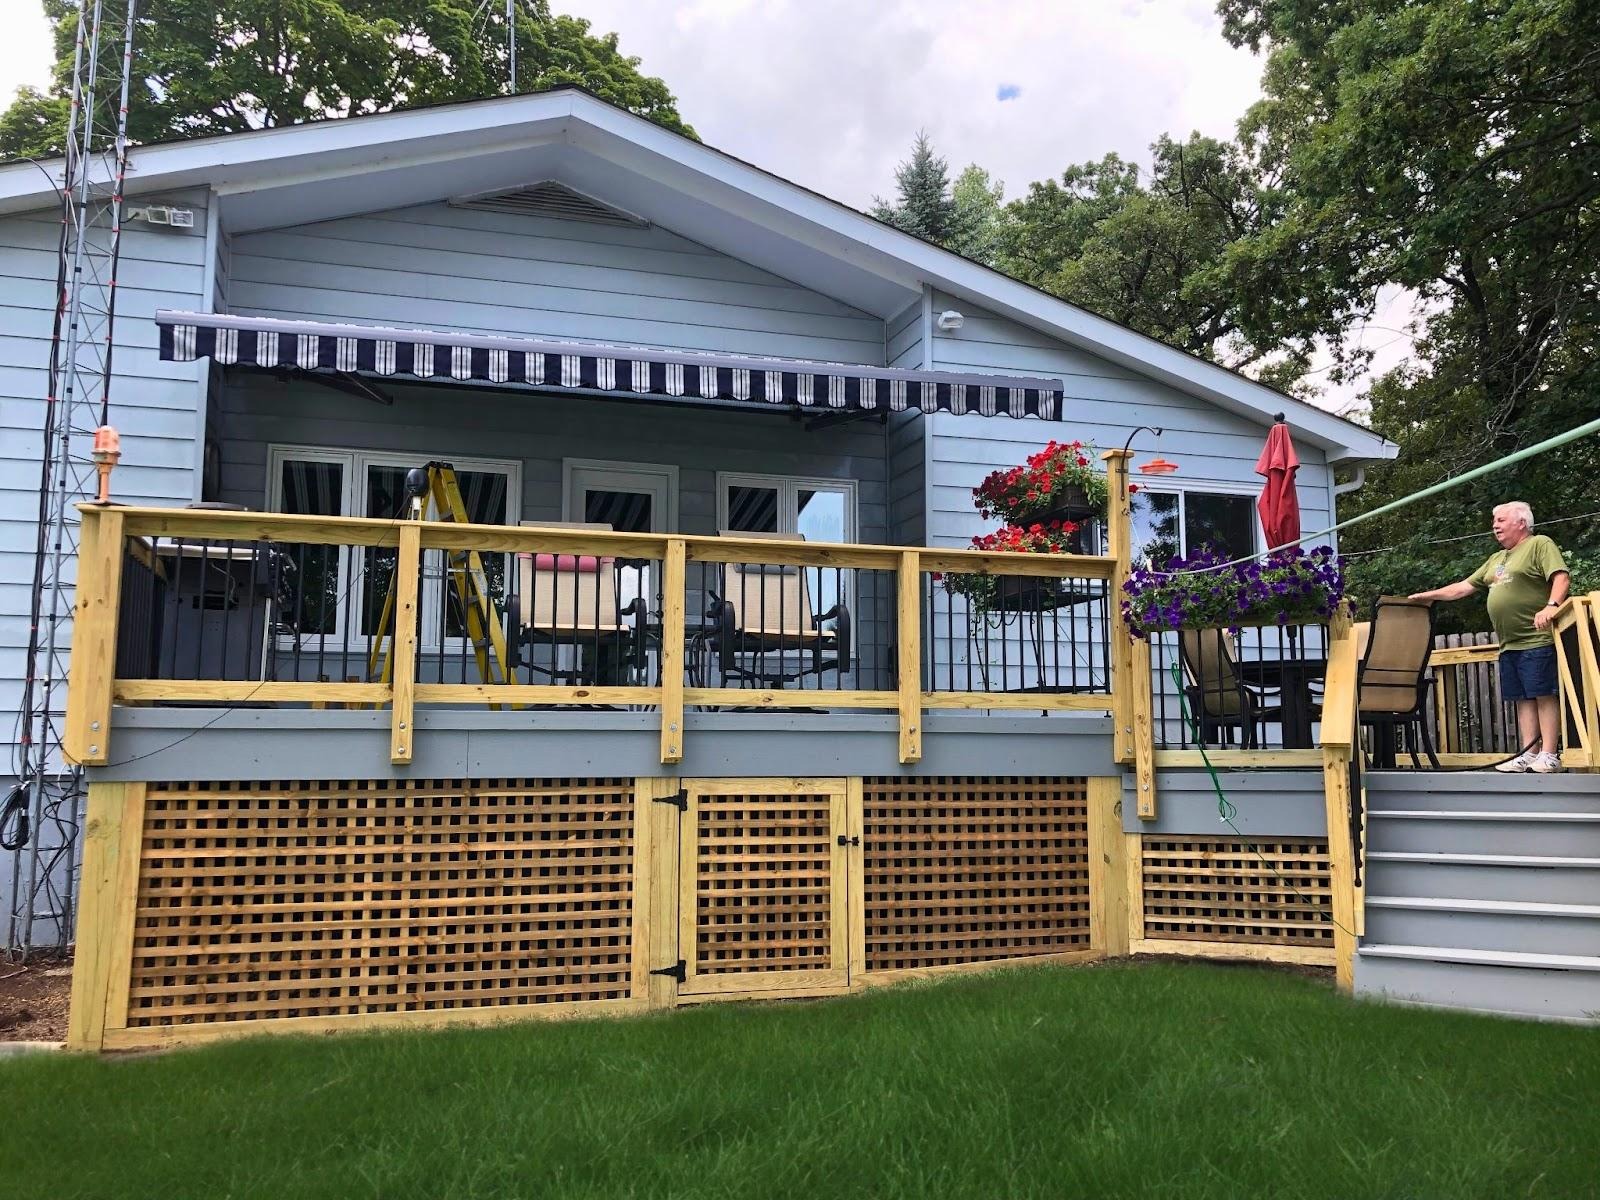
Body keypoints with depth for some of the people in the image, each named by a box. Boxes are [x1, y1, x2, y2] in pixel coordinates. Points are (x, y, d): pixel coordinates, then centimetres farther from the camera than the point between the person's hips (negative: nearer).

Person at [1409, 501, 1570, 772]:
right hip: (1509, 645, 8)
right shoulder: (1496, 560, 24)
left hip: (1537, 640, -8)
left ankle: (1549, 755, -8)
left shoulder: (1540, 545, -1)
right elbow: (1463, 587, 25)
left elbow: (1561, 577, -14)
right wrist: (1427, 595, 19)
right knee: (1523, 699, 6)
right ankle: (1528, 755, 7)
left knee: (1543, 695, -8)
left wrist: (1551, 605, -30)